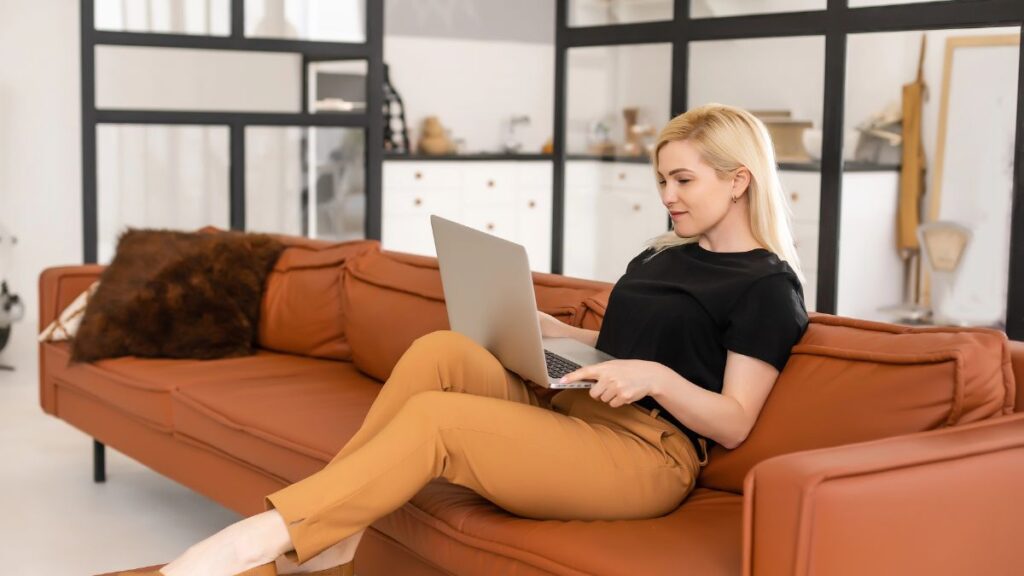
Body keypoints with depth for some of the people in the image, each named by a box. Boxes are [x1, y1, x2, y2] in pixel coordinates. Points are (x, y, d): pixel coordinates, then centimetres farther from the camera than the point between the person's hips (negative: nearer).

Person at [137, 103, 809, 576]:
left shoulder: (768, 286, -3)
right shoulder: (658, 257, 21)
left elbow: (734, 425, -8)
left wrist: (656, 376, -23)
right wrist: (549, 331, 8)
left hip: (648, 452, -7)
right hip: (564, 411, 7)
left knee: (432, 417, -26)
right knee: (442, 349, -20)